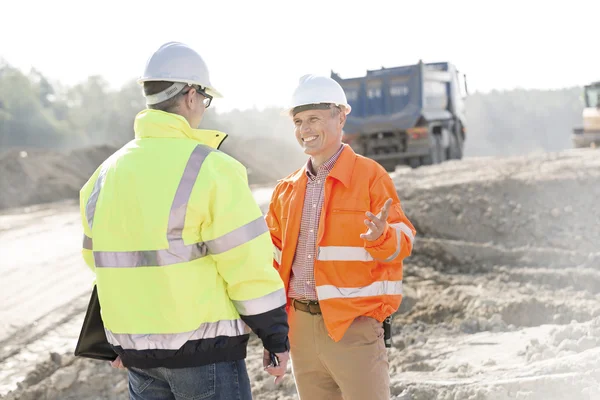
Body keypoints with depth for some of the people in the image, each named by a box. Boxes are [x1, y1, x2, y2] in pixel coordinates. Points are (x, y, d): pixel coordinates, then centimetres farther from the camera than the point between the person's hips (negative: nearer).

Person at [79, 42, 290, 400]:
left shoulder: (106, 175, 8)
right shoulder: (211, 169, -13)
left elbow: (101, 263, 15)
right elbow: (250, 266, -14)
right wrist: (276, 338, -4)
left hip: (136, 348, 6)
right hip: (203, 348, -6)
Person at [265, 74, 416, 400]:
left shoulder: (370, 175, -5)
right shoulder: (287, 188, 11)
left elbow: (402, 245, -9)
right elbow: (274, 253, 18)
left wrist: (380, 237, -29)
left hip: (354, 324, -6)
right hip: (301, 325, 6)